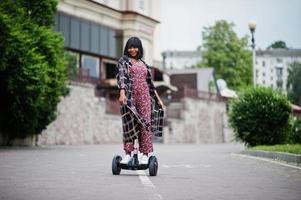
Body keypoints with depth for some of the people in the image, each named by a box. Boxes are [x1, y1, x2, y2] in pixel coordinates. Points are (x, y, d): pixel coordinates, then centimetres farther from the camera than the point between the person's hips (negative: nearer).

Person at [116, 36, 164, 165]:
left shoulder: (143, 64, 20)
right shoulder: (123, 61, 6)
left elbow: (150, 82, 23)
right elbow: (121, 77, -10)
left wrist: (158, 99, 21)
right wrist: (122, 93, -26)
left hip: (144, 96, 4)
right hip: (130, 96, -4)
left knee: (145, 123, -4)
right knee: (130, 123, -5)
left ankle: (145, 154, -4)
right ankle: (127, 154, -2)